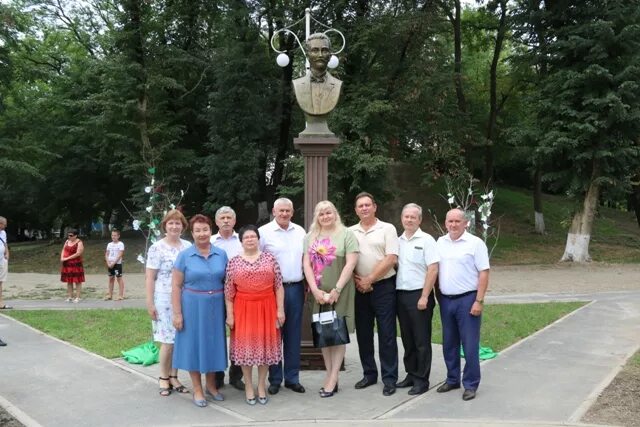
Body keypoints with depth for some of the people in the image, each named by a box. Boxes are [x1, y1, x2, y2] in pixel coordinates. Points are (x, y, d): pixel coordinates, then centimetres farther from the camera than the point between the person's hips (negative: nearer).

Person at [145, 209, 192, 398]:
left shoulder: (188, 246, 8)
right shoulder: (156, 248, -4)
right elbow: (149, 277, -5)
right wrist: (150, 303, -9)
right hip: (165, 300, -4)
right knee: (168, 341, -1)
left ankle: (174, 377, 21)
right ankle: (163, 378, 17)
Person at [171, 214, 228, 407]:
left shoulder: (221, 254, 4)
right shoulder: (184, 256, -4)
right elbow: (176, 286, -5)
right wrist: (177, 313, -10)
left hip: (216, 306, 3)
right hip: (193, 306, -3)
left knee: (213, 342, 12)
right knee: (194, 344, 6)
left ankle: (211, 385, 31)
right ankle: (197, 389, 20)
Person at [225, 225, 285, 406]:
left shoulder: (269, 258, 2)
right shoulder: (234, 262, 2)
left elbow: (278, 286, 2)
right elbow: (229, 291, 2)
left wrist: (280, 309, -3)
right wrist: (230, 314, -2)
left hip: (266, 307, 0)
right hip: (243, 308, 0)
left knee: (265, 344, 5)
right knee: (245, 345, 3)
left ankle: (262, 385, 19)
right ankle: (248, 386, 17)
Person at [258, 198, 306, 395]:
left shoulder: (300, 231, 10)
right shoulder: (264, 232, -3)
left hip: (296, 288, 4)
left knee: (294, 335, 9)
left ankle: (292, 378, 19)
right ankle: (274, 379, 15)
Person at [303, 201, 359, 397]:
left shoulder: (346, 234, -1)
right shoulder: (310, 237, 12)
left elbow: (350, 264, -8)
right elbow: (307, 264, 5)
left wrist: (336, 290, -13)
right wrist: (316, 290, -6)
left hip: (339, 292, -4)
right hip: (318, 292, 4)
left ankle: (333, 378, 2)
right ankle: (330, 375, 15)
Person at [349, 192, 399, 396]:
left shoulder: (387, 229, -1)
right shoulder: (350, 232, 9)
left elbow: (391, 259, -10)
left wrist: (369, 280, -11)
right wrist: (357, 280, -7)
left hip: (383, 286, -4)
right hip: (359, 288, 4)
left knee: (386, 333, -1)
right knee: (363, 333, 10)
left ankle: (389, 378, 7)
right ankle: (369, 374, 23)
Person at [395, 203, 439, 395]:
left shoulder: (426, 240, -6)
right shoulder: (398, 241, 11)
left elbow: (433, 269, -12)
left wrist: (424, 297, -16)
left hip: (418, 295, -6)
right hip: (401, 295, 6)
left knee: (421, 341, 1)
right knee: (407, 339, 14)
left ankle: (422, 380, 10)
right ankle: (411, 375, 25)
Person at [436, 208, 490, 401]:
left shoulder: (475, 243, -7)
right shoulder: (440, 243, 8)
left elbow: (484, 273, -10)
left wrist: (479, 301, -15)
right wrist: (437, 296, 8)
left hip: (467, 299, -5)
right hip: (446, 300, 5)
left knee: (470, 345, 0)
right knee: (449, 344, 13)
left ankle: (470, 385, 11)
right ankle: (452, 379, 27)